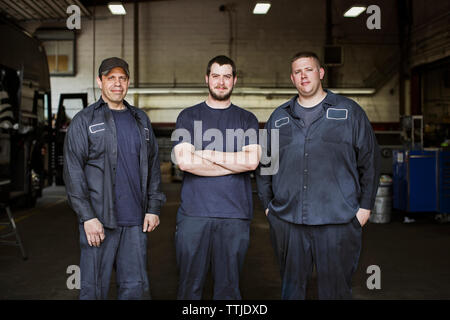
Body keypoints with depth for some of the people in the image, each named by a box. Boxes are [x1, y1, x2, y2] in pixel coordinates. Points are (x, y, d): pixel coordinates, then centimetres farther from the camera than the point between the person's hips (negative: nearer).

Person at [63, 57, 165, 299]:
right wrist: (87, 216, -12)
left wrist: (153, 207, 7)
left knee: (136, 286, 8)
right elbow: (73, 172, -5)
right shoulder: (84, 121, 2)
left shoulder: (141, 119, 15)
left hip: (135, 220, 4)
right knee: (94, 288, 2)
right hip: (98, 219, -4)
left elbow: (153, 165, 15)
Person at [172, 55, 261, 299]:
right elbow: (184, 161, -7)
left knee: (228, 287, 7)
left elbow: (252, 160, -6)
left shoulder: (247, 120, 11)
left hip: (235, 215, 1)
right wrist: (235, 163, -5)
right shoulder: (188, 117, 9)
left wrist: (205, 153, -6)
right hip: (193, 214, 0)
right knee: (190, 286, 5)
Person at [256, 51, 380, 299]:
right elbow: (263, 164, 18)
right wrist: (267, 205, 11)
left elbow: (369, 160, 5)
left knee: (335, 290, 5)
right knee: (291, 288, 12)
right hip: (286, 221, 3)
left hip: (337, 222, -2)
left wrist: (365, 206, 0)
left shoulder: (349, 112, 6)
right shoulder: (279, 118, 14)